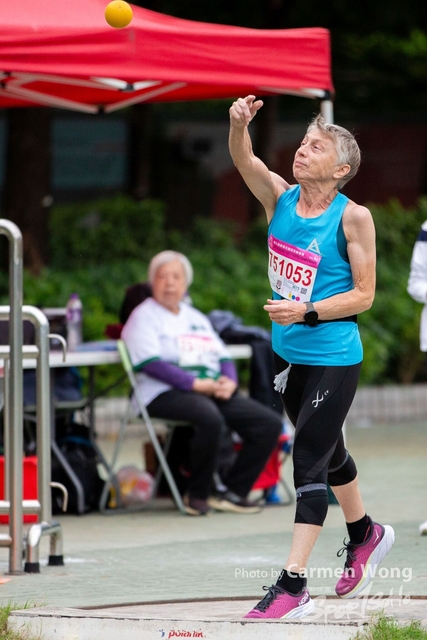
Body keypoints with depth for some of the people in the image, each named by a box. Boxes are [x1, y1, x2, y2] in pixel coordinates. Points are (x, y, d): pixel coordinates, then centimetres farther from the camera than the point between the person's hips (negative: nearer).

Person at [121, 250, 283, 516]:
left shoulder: (196, 317, 27)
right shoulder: (144, 316, 4)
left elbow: (223, 356, 20)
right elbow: (151, 363, -11)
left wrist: (229, 381, -4)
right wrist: (195, 384, -19)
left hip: (215, 392, 7)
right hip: (167, 392, -7)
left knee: (270, 423, -12)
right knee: (210, 419, -39)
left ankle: (232, 491, -9)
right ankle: (199, 493, -21)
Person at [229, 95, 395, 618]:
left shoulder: (353, 218, -15)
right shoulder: (281, 197, -1)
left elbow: (363, 294, -13)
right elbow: (243, 160, -16)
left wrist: (307, 312, -23)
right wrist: (239, 124, -35)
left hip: (333, 359, -7)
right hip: (288, 353, 7)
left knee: (310, 460, -11)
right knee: (326, 450, 23)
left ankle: (292, 585, -12)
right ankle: (364, 534, 46)